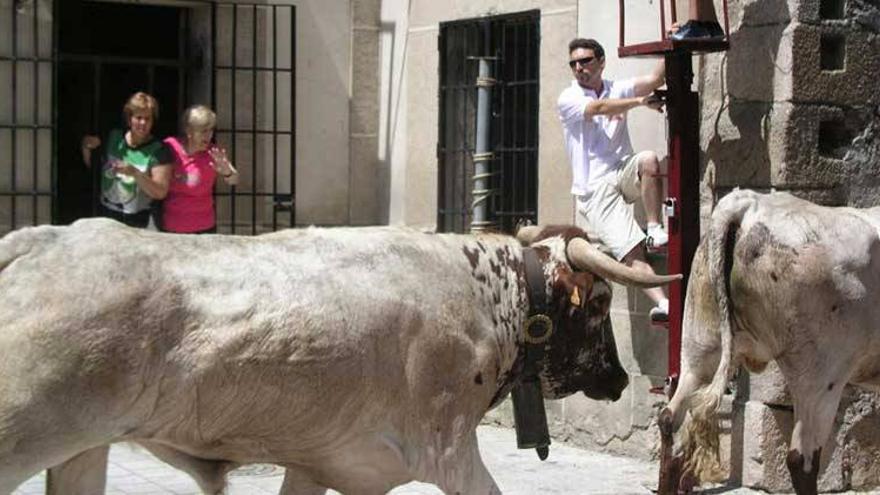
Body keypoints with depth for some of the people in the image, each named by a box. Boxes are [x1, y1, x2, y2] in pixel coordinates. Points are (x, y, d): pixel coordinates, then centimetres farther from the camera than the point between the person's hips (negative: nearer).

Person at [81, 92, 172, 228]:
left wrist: (135, 173, -28)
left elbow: (160, 192, -16)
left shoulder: (158, 150, -10)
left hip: (137, 223, -4)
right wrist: (87, 149, 0)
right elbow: (91, 165, 20)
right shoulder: (113, 137, 3)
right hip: (105, 215, 4)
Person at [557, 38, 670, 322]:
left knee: (649, 160, -32)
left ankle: (655, 231, -20)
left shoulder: (617, 90, 14)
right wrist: (641, 101, -21)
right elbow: (599, 108, -16)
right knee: (631, 251, -18)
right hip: (594, 189, -4)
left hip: (624, 173, 4)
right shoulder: (568, 99, 3)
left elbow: (654, 80, -3)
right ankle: (662, 303, -28)